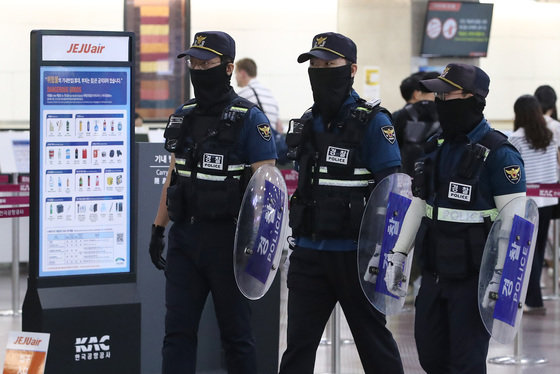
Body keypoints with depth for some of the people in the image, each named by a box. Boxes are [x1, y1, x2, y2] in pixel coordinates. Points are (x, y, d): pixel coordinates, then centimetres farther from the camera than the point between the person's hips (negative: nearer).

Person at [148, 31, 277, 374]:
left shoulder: (250, 120, -9)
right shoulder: (183, 117, 11)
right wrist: (159, 228, 16)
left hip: (227, 239, -6)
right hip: (184, 237, 6)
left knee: (236, 333, 5)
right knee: (178, 331, 3)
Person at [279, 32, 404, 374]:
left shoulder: (373, 123, -8)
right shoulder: (307, 124, 11)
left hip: (356, 253, -5)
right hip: (309, 253, 5)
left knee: (373, 339, 8)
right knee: (298, 345, 2)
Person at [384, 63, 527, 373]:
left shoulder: (498, 154, -13)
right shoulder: (437, 146, 10)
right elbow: (419, 204, 18)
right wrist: (397, 255, 15)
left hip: (474, 277, -8)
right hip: (434, 272, 8)